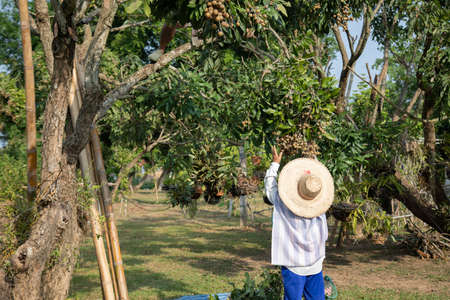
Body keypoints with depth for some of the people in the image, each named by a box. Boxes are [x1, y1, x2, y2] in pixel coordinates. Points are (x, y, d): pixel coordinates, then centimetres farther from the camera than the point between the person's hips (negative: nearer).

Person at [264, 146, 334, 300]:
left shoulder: (282, 204, -17)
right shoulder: (319, 210, -12)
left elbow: (270, 185, 3)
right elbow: (324, 236, 5)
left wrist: (275, 163, 14)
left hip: (292, 268, -1)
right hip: (315, 267, 1)